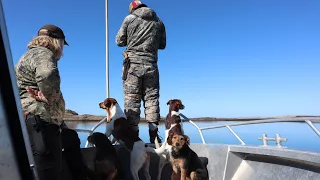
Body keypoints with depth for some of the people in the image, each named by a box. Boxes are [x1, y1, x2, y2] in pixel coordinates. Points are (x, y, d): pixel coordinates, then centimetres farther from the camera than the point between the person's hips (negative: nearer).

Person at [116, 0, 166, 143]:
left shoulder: (129, 18, 2)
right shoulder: (158, 22, 9)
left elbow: (119, 41, 5)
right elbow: (162, 45, 15)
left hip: (133, 64, -2)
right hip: (151, 65, 2)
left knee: (131, 99, 1)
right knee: (152, 98, 6)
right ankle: (153, 134, 5)